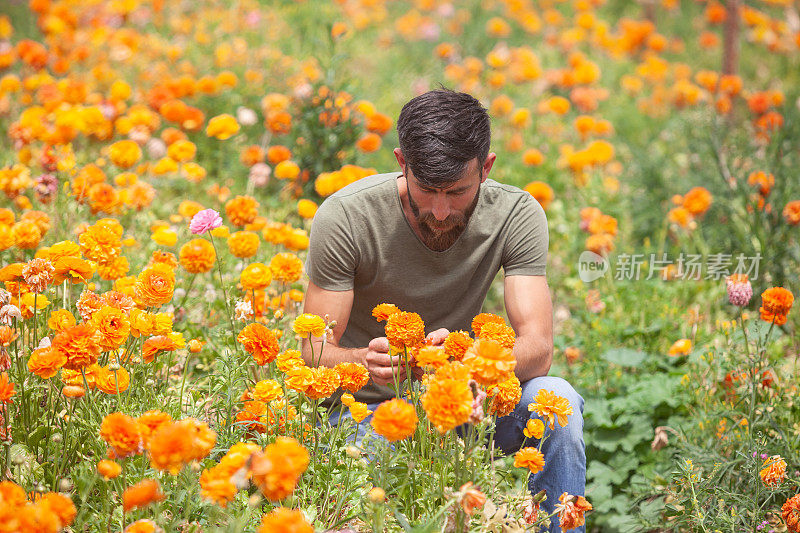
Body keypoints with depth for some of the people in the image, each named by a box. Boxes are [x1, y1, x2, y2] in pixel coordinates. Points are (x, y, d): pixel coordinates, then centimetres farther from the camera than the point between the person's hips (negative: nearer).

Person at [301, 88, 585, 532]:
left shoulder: (517, 216, -13)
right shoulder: (345, 217, -20)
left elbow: (537, 350, -20)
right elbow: (315, 354, -16)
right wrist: (364, 361, -40)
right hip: (366, 406, -2)